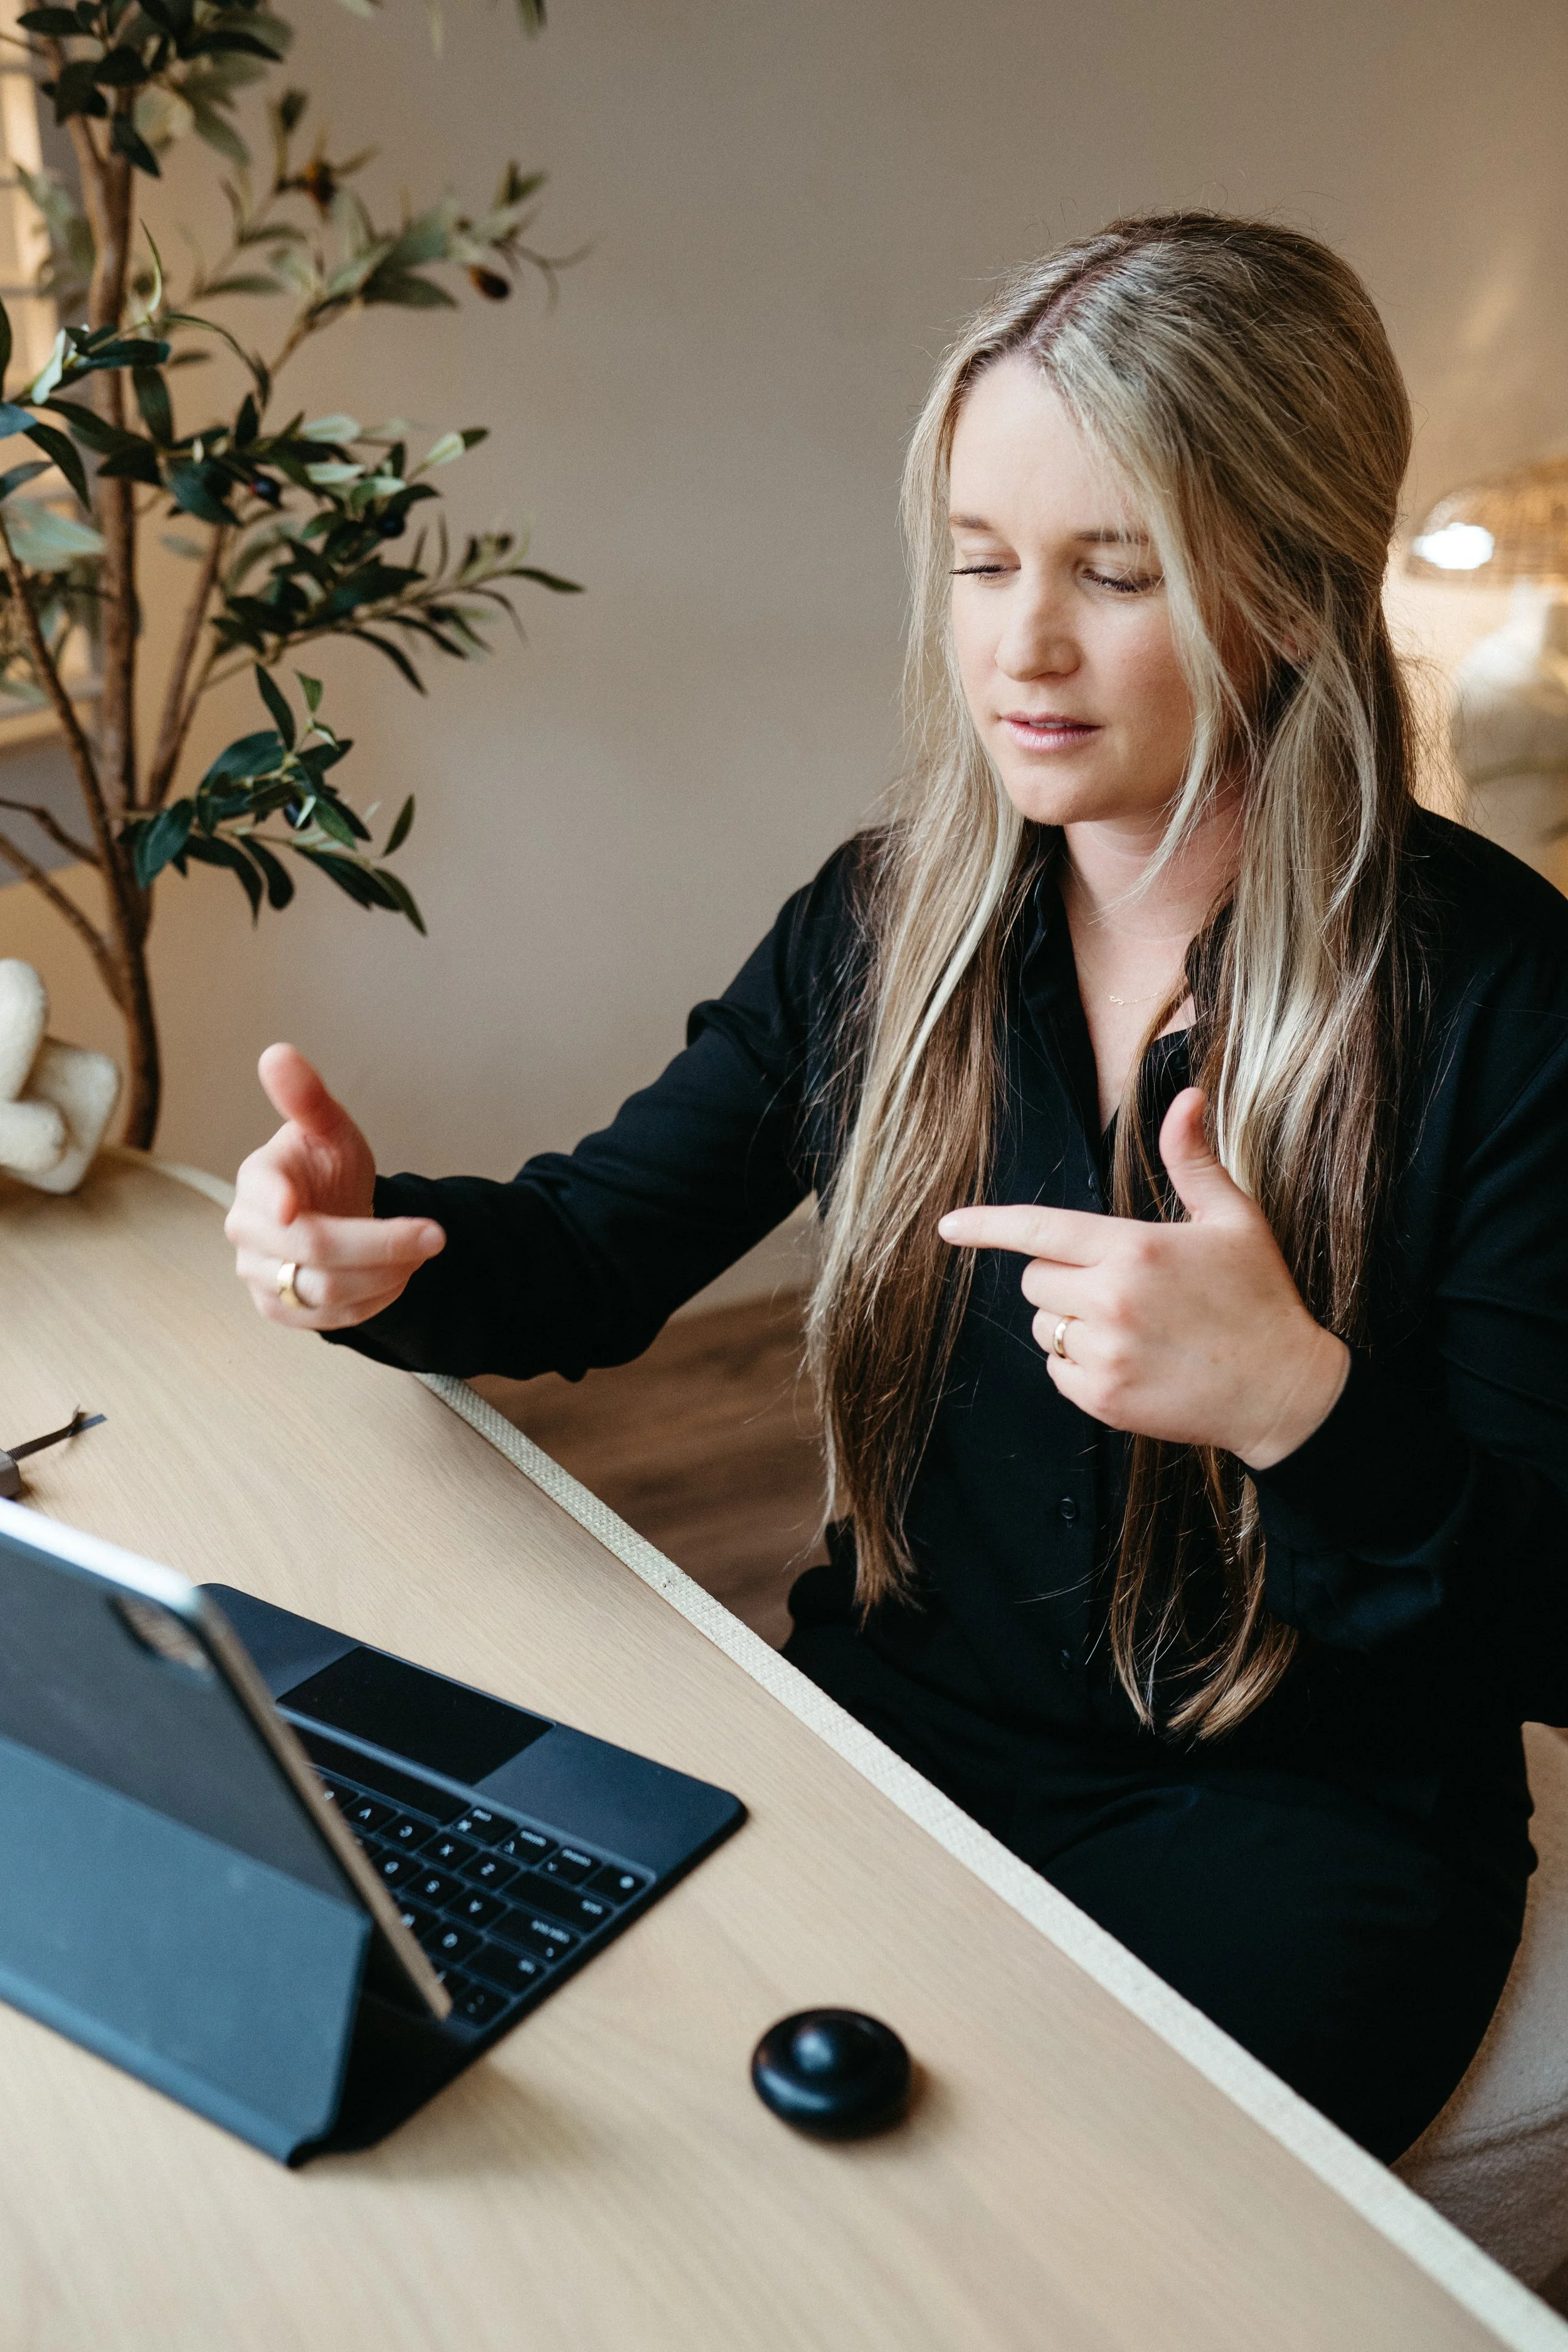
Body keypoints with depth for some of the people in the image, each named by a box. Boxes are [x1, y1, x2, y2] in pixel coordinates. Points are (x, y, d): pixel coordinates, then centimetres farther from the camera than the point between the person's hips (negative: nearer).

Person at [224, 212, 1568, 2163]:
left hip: (1302, 1803, -3)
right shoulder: (888, 920, -2)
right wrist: (379, 1247, -17)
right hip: (902, 1707, 4)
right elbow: (594, 1248, 5)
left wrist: (1303, 1404, -33)